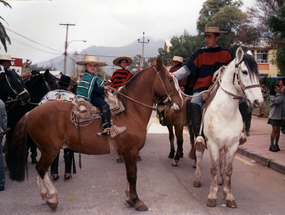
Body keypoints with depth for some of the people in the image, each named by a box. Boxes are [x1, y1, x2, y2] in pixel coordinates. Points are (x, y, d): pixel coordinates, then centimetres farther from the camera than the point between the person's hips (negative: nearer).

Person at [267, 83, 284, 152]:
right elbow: (277, 101, -23)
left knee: (278, 130, 7)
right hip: (274, 115, -5)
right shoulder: (272, 96, -5)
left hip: (280, 115, 5)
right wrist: (278, 93, -13)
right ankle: (271, 146, -2)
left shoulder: (281, 95, 12)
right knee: (274, 130, -8)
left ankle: (276, 145, 15)